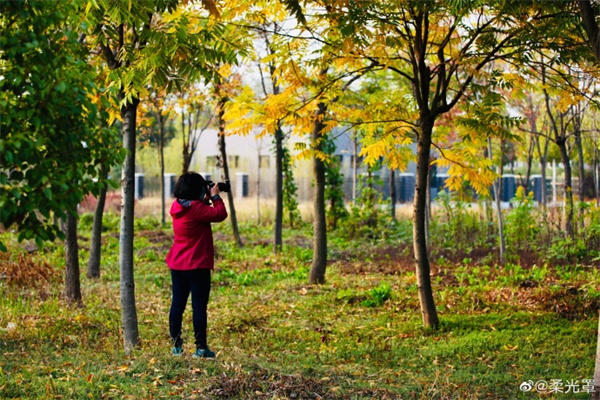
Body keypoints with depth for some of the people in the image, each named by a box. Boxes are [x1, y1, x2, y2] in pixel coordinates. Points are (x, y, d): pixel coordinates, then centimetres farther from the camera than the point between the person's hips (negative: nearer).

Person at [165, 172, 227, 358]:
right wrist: (215, 196, -5)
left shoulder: (178, 206, 6)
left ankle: (176, 345, 17)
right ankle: (201, 347, 1)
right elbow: (220, 214, -19)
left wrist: (206, 200, 10)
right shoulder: (195, 208, -19)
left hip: (177, 265, 8)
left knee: (177, 303, 12)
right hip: (197, 265, -8)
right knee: (199, 305, -1)